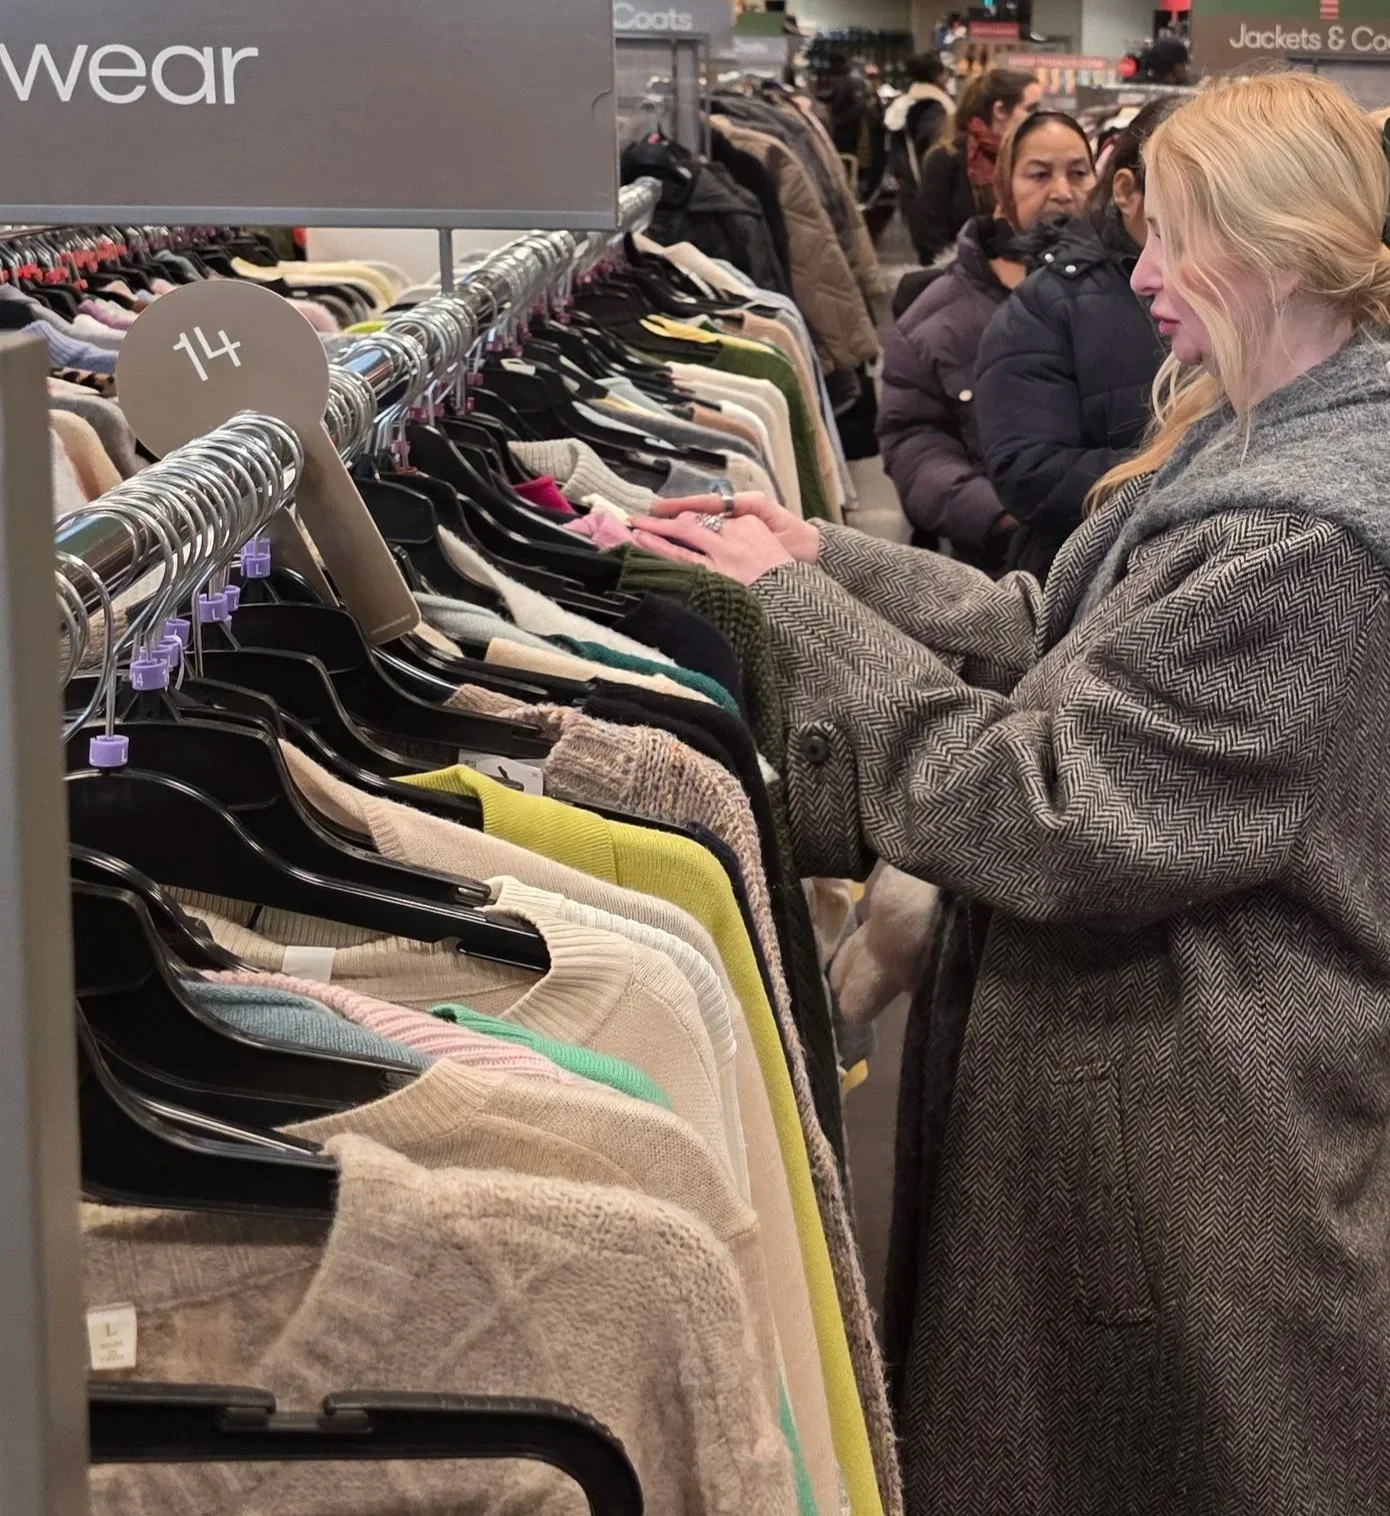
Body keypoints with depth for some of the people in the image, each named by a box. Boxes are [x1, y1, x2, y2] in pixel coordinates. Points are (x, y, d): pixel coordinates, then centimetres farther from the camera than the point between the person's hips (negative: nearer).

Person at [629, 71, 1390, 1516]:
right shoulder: (1263, 438, 5)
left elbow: (1047, 815, -26)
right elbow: (1068, 645, 7)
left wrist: (799, 614, -19)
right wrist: (831, 559, -2)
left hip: (1202, 1129, -9)